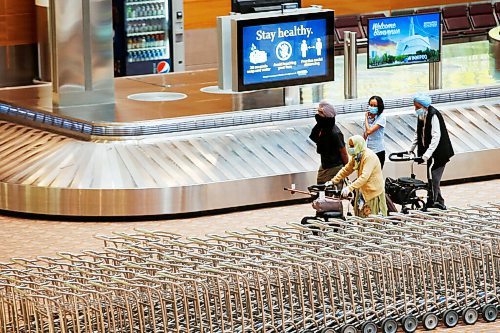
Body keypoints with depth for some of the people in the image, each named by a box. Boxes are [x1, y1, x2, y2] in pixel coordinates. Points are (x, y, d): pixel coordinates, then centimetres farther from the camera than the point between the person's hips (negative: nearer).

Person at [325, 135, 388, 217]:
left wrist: (349, 188, -41)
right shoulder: (356, 156, 5)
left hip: (373, 191, -9)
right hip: (363, 191, 9)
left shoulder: (369, 156, -24)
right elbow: (346, 169, 11)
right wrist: (332, 181, 0)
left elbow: (364, 176, -34)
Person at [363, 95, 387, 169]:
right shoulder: (369, 117, 8)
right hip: (368, 151, 6)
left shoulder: (381, 117, -11)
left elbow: (369, 131, -21)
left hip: (378, 151, -6)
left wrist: (366, 118, -9)